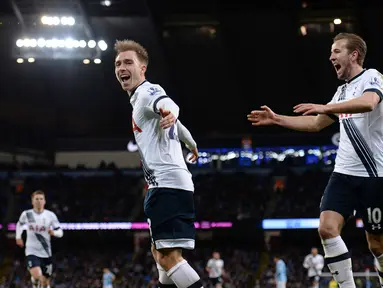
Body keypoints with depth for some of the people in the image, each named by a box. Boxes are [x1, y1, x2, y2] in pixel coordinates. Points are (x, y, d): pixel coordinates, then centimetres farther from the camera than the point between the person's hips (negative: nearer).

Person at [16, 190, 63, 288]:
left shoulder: (50, 215, -4)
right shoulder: (26, 214, -3)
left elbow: (60, 232, -2)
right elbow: (20, 224, 21)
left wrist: (54, 232, -22)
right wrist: (18, 236, 11)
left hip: (46, 252, 2)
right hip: (32, 251, -2)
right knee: (37, 275, -25)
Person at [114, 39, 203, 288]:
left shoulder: (147, 92, -7)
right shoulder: (141, 98, 24)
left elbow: (168, 104, -33)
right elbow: (178, 127, 39)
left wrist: (169, 113, -54)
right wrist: (192, 146, 55)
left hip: (168, 184, -11)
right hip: (164, 185, 11)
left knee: (169, 257, -19)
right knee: (160, 253, 16)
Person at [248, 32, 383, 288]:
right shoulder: (342, 91, 17)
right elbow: (316, 124, 29)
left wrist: (326, 107, -40)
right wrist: (276, 119, 23)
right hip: (345, 173, 7)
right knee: (327, 228, -12)